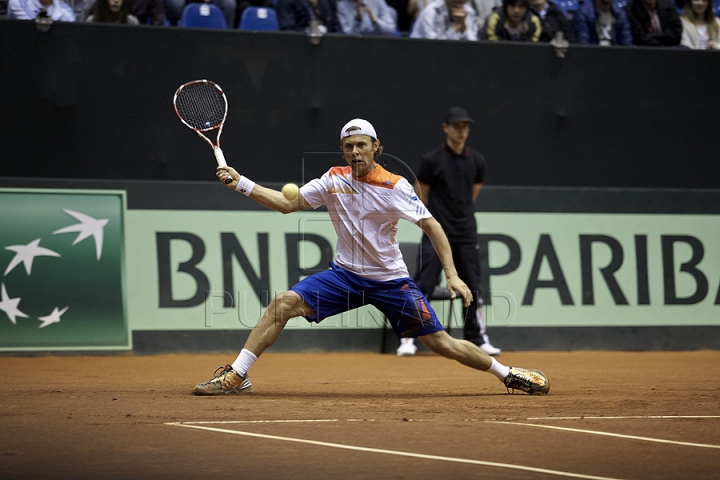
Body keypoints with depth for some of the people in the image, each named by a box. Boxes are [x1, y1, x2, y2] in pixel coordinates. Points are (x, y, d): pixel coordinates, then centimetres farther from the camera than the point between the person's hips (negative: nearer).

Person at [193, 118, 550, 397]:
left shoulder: (395, 187, -12)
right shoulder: (333, 180, 0)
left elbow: (432, 227, -12)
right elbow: (287, 204, 3)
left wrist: (452, 275, -22)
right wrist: (241, 183, -8)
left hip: (390, 280, -3)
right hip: (344, 274, 3)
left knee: (440, 343, -6)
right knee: (283, 303, -16)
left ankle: (509, 375, 13)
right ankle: (235, 377, -12)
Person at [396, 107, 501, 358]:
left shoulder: (477, 161, 6)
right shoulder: (431, 160, -6)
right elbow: (421, 196, 2)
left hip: (466, 234, 4)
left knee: (472, 288, 8)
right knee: (423, 285, -8)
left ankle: (478, 339, 18)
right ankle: (408, 340, -5)